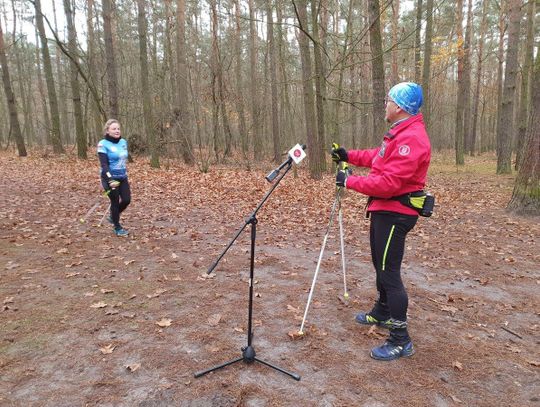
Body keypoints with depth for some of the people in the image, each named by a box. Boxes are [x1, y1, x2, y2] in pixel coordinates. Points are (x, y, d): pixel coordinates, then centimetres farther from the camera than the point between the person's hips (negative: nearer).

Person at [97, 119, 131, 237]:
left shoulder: (123, 142, 6)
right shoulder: (103, 144, -13)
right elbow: (104, 164, -20)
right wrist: (110, 179, -30)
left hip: (123, 177, 6)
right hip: (111, 178, -6)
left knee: (127, 200, 5)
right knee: (115, 202, 3)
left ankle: (113, 217, 34)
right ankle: (117, 227, 20)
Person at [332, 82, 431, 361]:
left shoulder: (411, 139, -23)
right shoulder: (399, 132, 12)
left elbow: (388, 183, -28)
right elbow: (378, 157, 22)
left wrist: (349, 181, -18)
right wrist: (349, 156, 13)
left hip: (394, 214, -11)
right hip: (385, 210, 11)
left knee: (389, 273, -6)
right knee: (381, 265, 23)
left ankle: (401, 341, 5)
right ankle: (382, 314, 43)